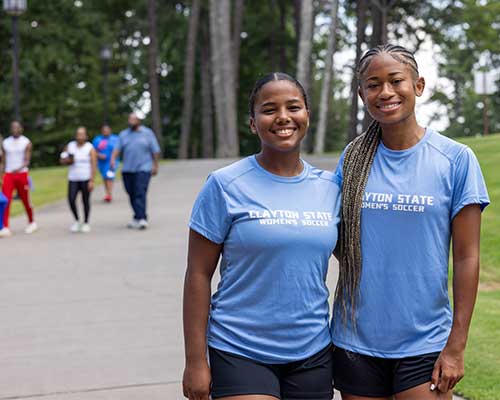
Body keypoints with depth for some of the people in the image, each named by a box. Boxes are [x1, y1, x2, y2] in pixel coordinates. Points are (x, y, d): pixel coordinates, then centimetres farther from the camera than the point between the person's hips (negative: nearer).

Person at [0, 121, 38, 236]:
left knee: (25, 199, 8)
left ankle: (32, 222, 31)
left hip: (22, 174, -2)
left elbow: (27, 161, -11)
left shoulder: (26, 143, -3)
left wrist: (19, 169, -30)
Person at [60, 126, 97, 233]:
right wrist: (68, 160, -8)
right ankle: (76, 220, 12)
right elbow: (62, 161, 15)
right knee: (71, 199, -9)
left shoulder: (90, 148, -4)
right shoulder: (70, 146, 8)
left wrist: (92, 181, -14)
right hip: (73, 179, 3)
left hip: (86, 179, -3)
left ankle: (86, 223, 16)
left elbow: (93, 165, -8)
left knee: (85, 201, 2)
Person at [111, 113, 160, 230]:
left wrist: (155, 166, 1)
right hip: (127, 170, 4)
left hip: (143, 169, -4)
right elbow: (117, 149, 3)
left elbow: (155, 151, 5)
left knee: (140, 193, -15)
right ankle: (139, 218, 18)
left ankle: (141, 219, -20)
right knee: (132, 194, 6)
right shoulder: (123, 134, 13)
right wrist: (113, 159, -15)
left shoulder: (147, 133, 5)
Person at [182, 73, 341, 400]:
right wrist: (196, 360, -9)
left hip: (313, 353, 4)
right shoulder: (225, 185, -7)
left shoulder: (330, 187, 4)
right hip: (241, 354, -4)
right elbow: (199, 275, -6)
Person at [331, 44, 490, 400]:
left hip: (425, 344, -3)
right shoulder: (353, 158, 4)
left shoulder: (456, 159, -5)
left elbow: (467, 258, -5)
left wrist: (456, 346, -7)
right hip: (355, 340, 3)